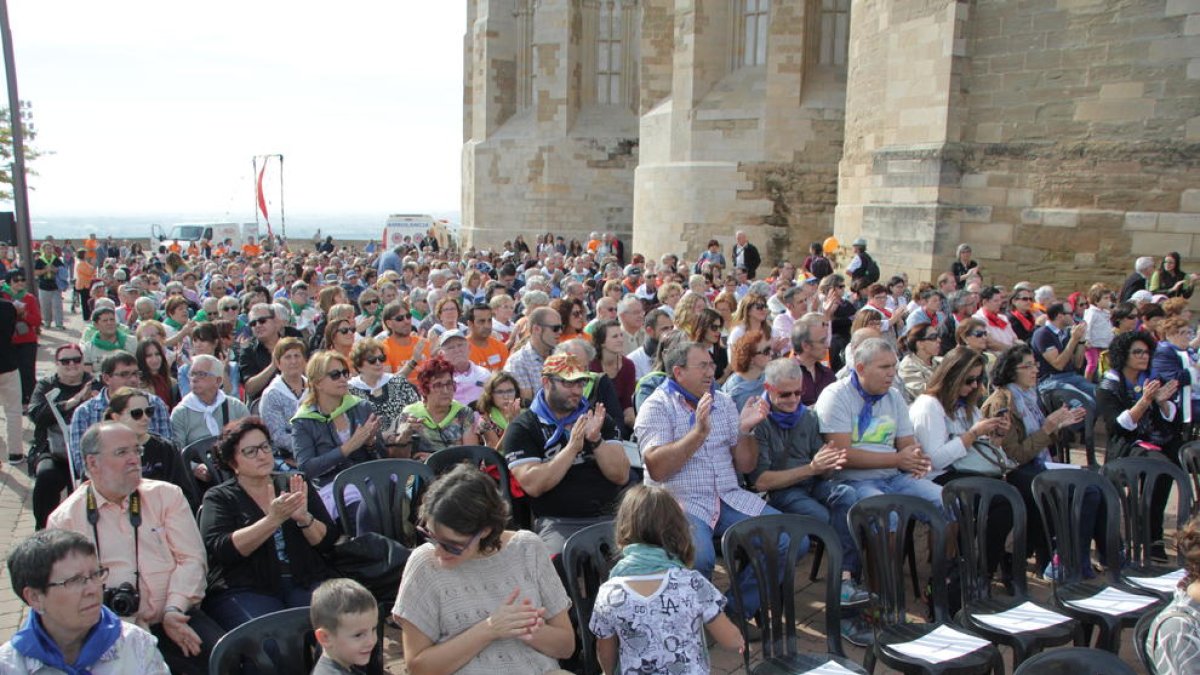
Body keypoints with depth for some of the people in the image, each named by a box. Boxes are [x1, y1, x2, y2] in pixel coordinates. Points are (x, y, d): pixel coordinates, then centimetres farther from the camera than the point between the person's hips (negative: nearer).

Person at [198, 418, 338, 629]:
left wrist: (305, 518, -10)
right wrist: (273, 519, -18)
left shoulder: (295, 485, 16)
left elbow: (329, 541, 10)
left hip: (305, 581, 3)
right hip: (245, 589, -3)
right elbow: (221, 549, -9)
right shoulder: (219, 498, 9)